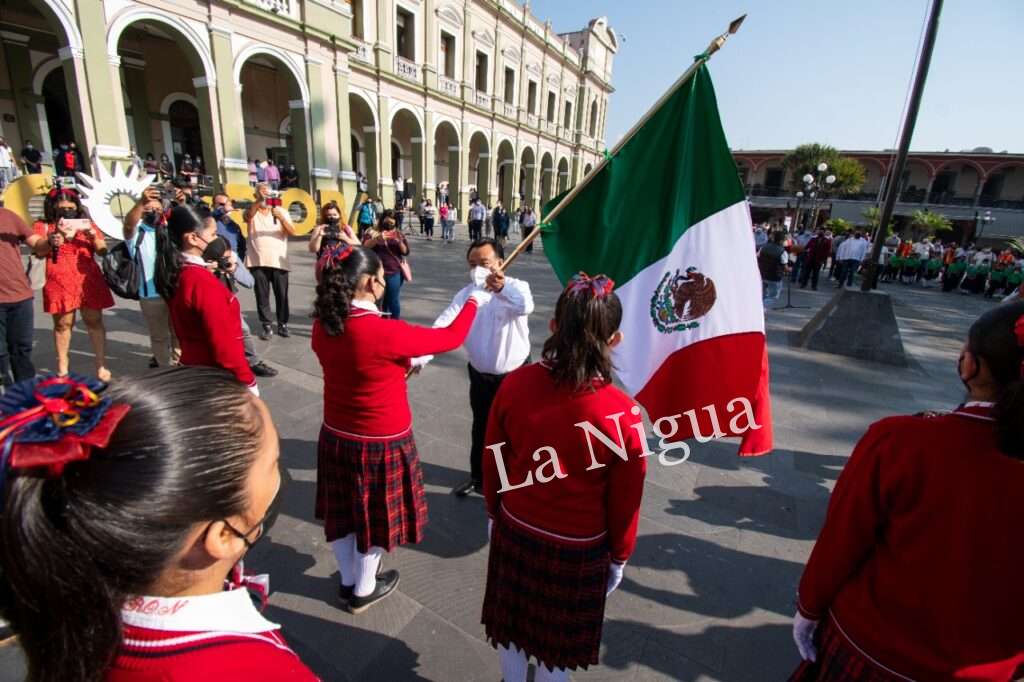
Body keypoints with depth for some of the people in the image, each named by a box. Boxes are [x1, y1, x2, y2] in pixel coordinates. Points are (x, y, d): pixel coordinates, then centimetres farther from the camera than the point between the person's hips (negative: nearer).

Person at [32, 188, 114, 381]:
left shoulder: (86, 223, 14)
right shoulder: (43, 226, 8)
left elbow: (103, 251, 8)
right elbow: (39, 251, -5)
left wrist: (93, 237, -11)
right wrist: (55, 236, -20)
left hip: (88, 281, 1)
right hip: (59, 283, -1)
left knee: (94, 321, 0)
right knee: (62, 323, 4)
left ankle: (101, 365, 3)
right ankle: (62, 366, 14)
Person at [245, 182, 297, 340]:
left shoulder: (281, 211, 6)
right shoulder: (252, 210, 4)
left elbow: (292, 233, -6)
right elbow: (248, 216, -21)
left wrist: (281, 218, -23)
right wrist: (260, 200, -37)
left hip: (279, 261, 1)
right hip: (258, 262, -1)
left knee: (281, 295, 5)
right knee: (262, 296, 3)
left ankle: (282, 324, 16)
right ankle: (266, 326, 11)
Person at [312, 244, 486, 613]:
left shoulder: (323, 326, -9)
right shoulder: (386, 333, -28)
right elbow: (451, 337, -17)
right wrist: (475, 301, -1)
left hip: (336, 437, 6)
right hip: (381, 443, -6)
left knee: (344, 512, 24)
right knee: (375, 514, 18)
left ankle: (347, 580, 47)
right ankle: (364, 590, 40)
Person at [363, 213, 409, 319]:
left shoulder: (399, 233, 9)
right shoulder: (373, 232, 3)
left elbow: (406, 252, 3)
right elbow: (365, 246, -12)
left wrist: (400, 242, -16)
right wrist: (377, 239, -27)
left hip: (394, 273, 1)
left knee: (394, 301, 3)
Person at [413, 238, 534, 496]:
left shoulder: (517, 287, -17)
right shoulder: (465, 294, -4)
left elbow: (525, 306, -42)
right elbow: (442, 327, -17)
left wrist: (501, 289, -63)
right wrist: (419, 357, -32)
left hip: (514, 375, -4)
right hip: (480, 376, 4)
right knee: (480, 429, 20)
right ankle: (478, 478, 43)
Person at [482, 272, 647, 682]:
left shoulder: (514, 385, -19)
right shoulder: (622, 413, -26)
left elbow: (493, 462, -5)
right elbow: (625, 501, -13)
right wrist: (619, 557, 6)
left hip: (514, 532, 3)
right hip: (578, 548, -2)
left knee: (512, 625, 28)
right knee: (557, 647, 25)